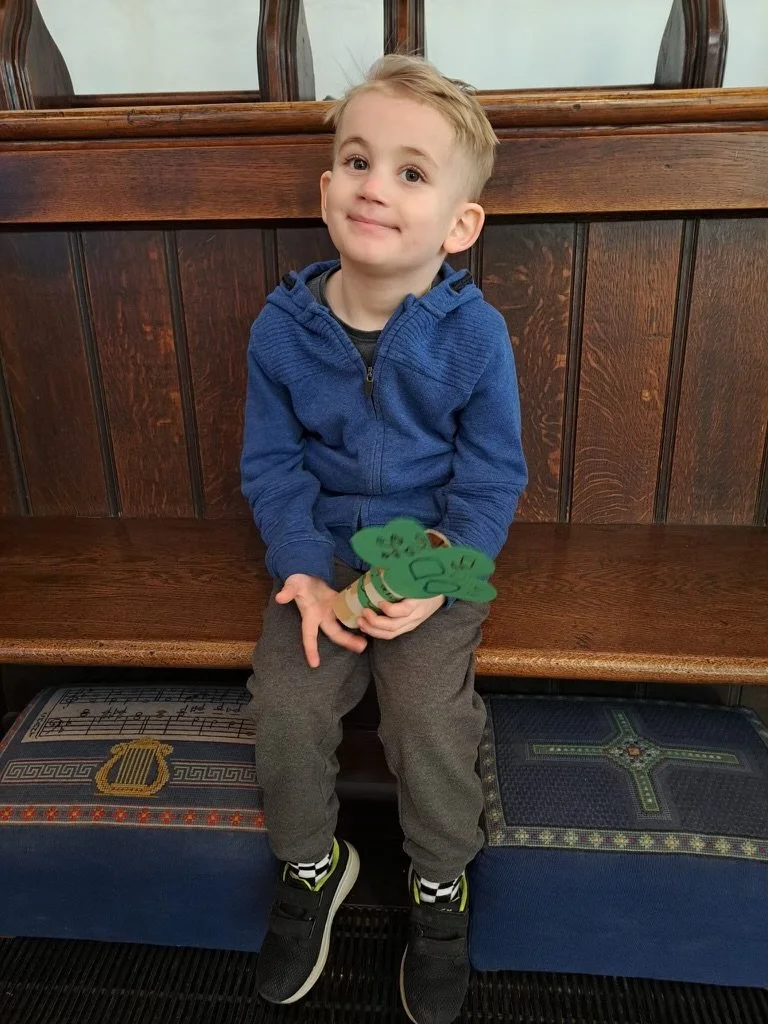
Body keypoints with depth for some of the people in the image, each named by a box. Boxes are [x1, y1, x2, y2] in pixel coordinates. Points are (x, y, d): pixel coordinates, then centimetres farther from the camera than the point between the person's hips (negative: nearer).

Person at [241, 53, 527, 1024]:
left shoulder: (473, 332, -12)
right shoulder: (281, 324, -7)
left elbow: (490, 479, -6)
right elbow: (272, 464, -2)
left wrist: (435, 580, -19)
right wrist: (303, 573, -15)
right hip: (323, 552, 2)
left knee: (429, 717, -18)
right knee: (283, 705, -13)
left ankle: (440, 885, 16)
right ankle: (310, 867, 20)